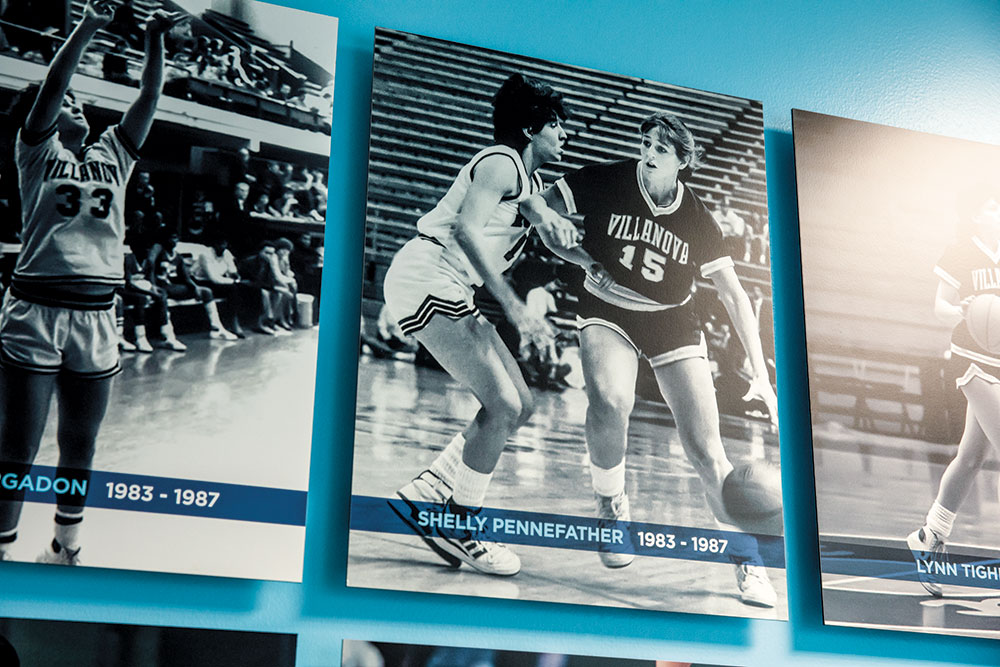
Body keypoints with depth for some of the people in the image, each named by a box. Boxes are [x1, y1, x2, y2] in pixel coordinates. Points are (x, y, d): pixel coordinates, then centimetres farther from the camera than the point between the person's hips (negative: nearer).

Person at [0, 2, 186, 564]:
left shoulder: (113, 155, 16)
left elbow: (149, 100, 11)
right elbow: (52, 85, -9)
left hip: (97, 315, 5)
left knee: (80, 444, 14)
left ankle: (67, 549, 28)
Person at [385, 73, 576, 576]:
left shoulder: (532, 180, 21)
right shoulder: (501, 162, -12)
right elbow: (466, 229, -26)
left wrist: (552, 226, -8)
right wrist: (514, 309, -30)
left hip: (451, 292, 10)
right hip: (424, 278, -10)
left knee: (519, 404, 7)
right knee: (503, 405, -15)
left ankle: (426, 493, 11)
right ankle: (457, 530, -2)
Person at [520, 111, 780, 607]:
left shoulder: (699, 222, -11)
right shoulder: (605, 182, -13)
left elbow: (734, 296, -5)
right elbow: (535, 204, -2)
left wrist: (760, 374, -10)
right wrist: (579, 254, -17)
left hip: (673, 324, 1)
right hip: (608, 313, 0)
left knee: (706, 451, -8)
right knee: (609, 400, -34)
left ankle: (749, 564, 9)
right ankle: (610, 504, -6)